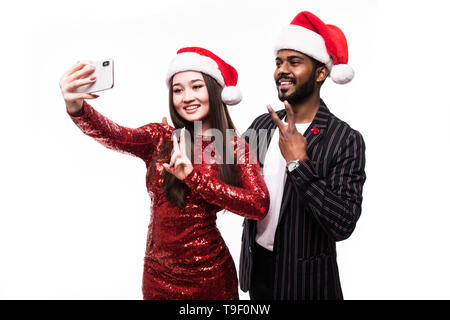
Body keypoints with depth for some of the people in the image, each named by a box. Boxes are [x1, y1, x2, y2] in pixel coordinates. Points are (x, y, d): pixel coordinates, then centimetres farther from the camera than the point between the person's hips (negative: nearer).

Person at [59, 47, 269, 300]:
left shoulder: (236, 148, -6)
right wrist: (77, 107, -38)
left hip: (208, 276, -2)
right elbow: (115, 135, -19)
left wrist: (193, 176, -22)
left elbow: (259, 206, -19)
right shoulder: (160, 138, -1)